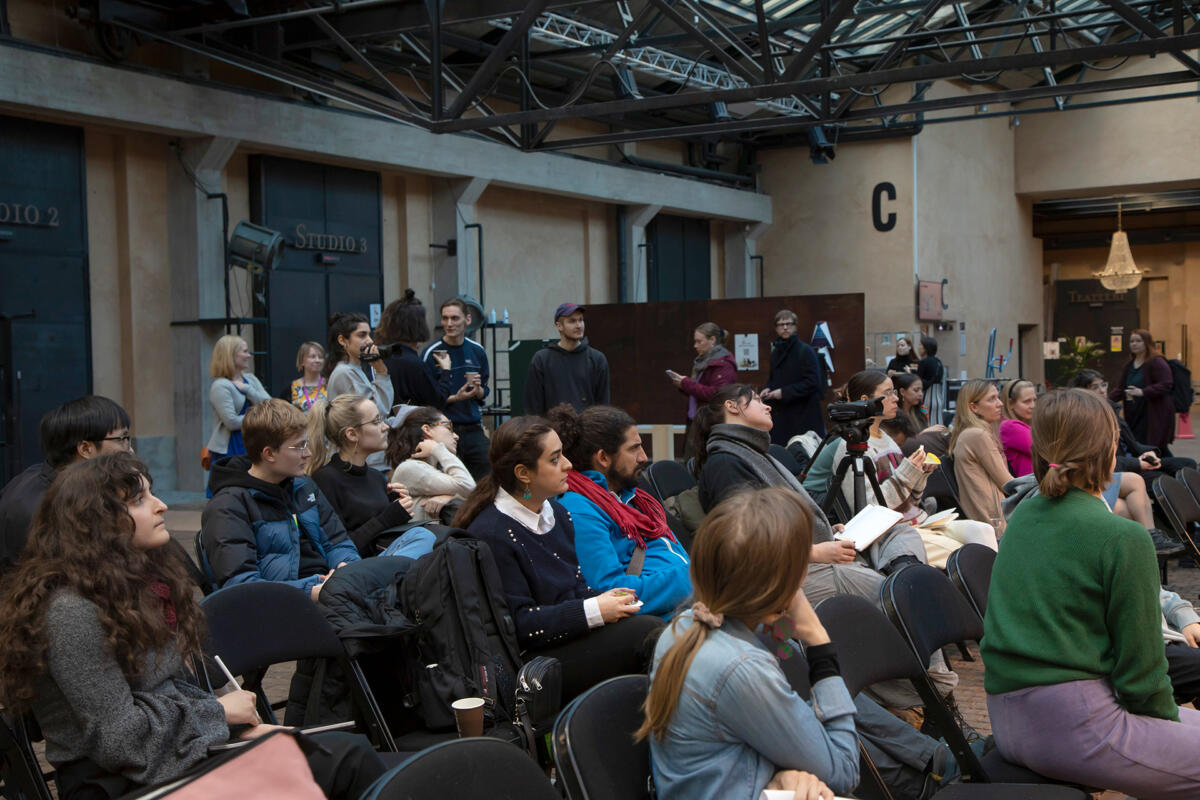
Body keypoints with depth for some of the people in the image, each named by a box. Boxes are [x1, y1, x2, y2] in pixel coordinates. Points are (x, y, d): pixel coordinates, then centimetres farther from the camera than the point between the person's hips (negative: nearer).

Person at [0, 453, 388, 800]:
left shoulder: (143, 582, 12)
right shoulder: (73, 612, -17)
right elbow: (120, 740, -20)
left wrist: (241, 725, 1)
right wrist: (218, 712, -8)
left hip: (183, 749, 9)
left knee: (352, 754, -8)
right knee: (350, 760, -17)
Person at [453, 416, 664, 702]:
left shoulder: (555, 512, 13)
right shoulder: (491, 534, -14)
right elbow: (516, 623, -17)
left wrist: (603, 598, -2)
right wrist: (594, 611, -20)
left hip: (570, 633, 8)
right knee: (645, 631, -25)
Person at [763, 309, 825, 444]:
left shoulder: (805, 351, -8)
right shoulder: (776, 352, 14)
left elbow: (812, 382, -14)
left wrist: (784, 392, -17)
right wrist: (769, 389, 4)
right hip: (781, 415, 6)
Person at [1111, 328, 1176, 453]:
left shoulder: (1157, 362, -7)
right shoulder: (1129, 365, 16)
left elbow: (1166, 385, -17)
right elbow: (1120, 388, 15)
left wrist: (1143, 392, -26)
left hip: (1155, 416, -7)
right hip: (1134, 416, 7)